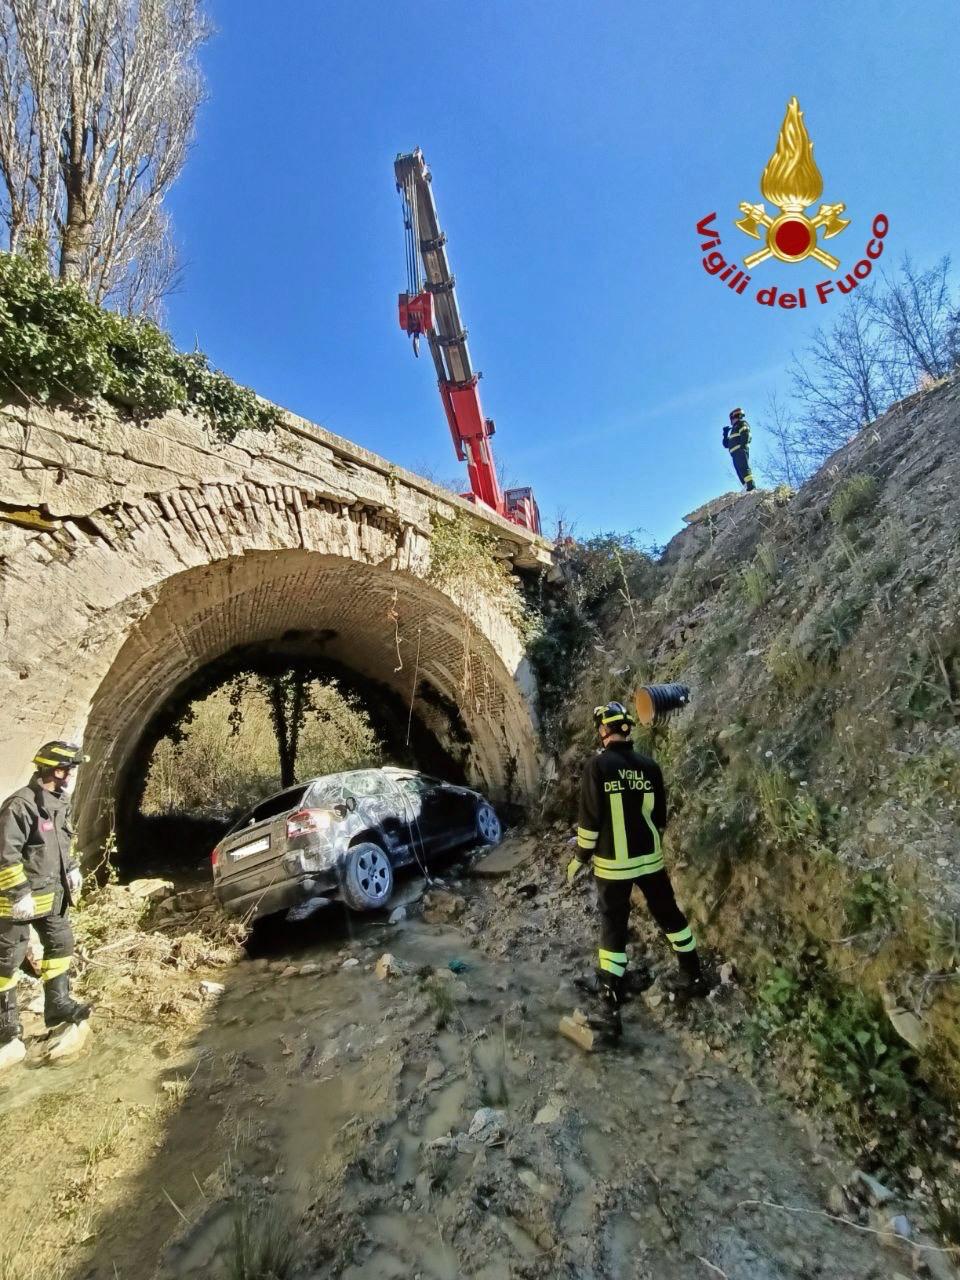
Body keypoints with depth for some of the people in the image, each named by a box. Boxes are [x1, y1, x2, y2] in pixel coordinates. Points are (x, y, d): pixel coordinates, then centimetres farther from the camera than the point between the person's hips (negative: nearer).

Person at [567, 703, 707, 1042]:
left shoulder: (598, 766, -15)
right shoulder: (650, 766, -2)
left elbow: (590, 820, -15)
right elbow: (660, 817, 7)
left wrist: (580, 858, -2)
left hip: (612, 864, -4)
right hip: (650, 860, 4)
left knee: (613, 929, 5)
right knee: (670, 916, 22)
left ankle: (611, 1011, 9)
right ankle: (694, 977, 38)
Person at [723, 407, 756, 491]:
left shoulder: (742, 423, 13)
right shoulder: (734, 429, 36)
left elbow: (745, 434, -8)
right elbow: (726, 444, 35)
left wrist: (742, 445, -20)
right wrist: (725, 434, 27)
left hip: (740, 451, -9)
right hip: (735, 454, 9)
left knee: (744, 469, -24)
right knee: (740, 473, -5)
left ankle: (752, 488, -37)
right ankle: (749, 489, -15)